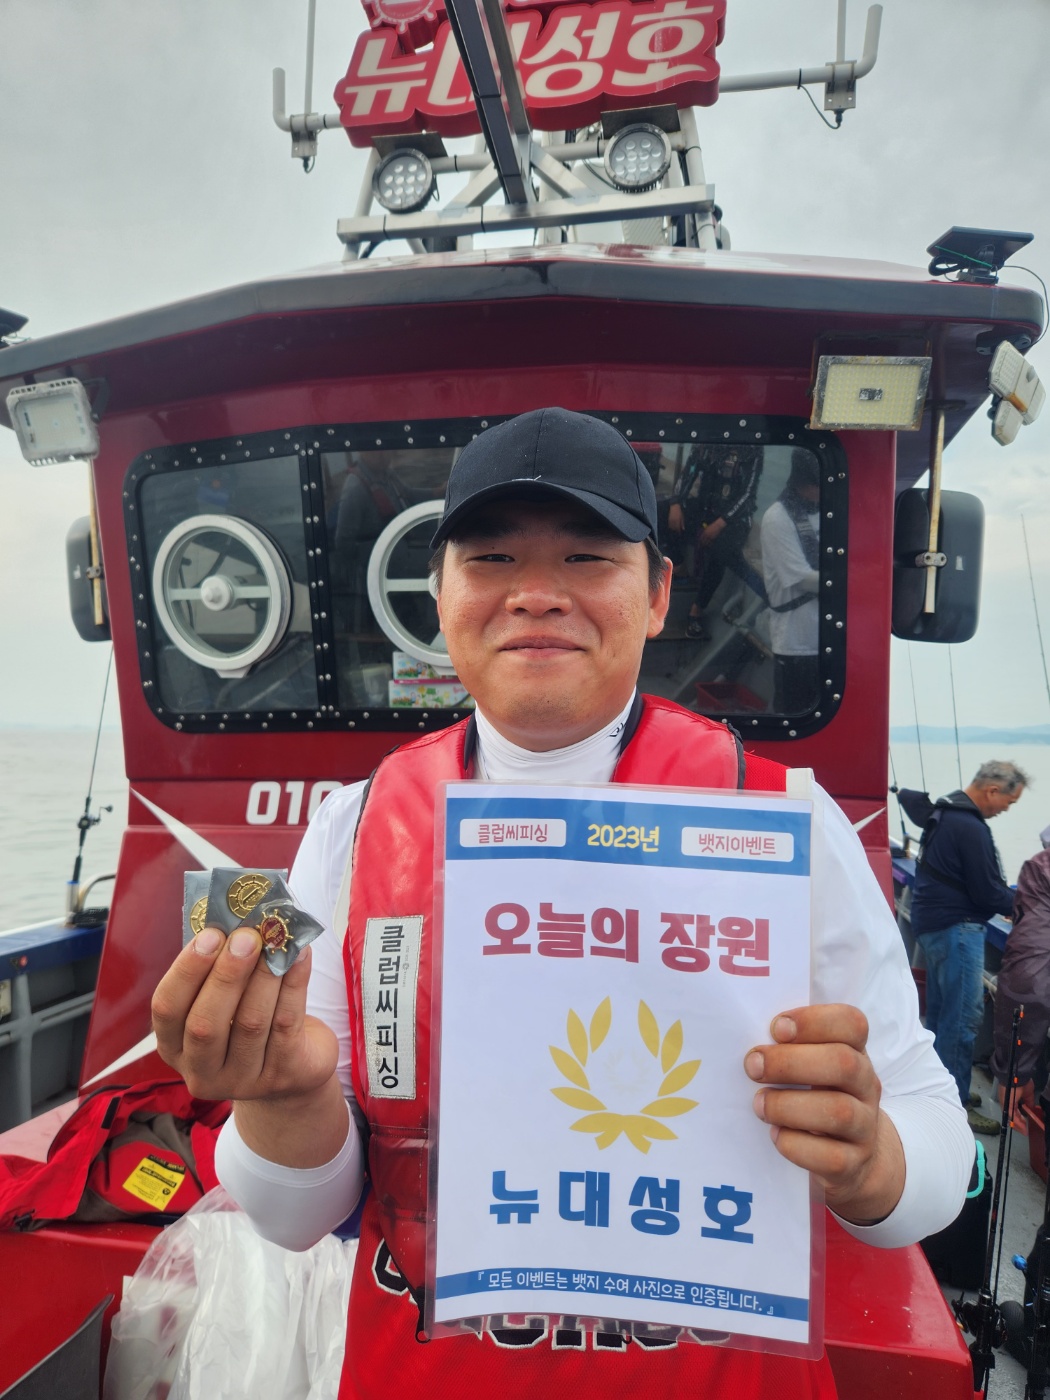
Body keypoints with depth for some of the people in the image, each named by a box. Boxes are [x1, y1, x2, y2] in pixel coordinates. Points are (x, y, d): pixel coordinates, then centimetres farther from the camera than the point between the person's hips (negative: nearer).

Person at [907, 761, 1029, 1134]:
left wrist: (1007, 898, 12)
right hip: (955, 927, -10)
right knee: (964, 1015, -4)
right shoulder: (971, 828, -21)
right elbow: (987, 891, -18)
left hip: (934, 921, 10)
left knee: (941, 1010, 17)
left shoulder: (946, 812, 11)